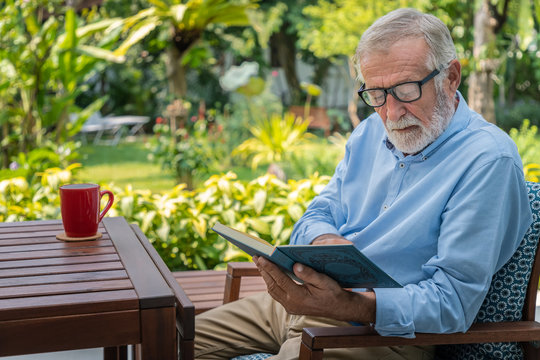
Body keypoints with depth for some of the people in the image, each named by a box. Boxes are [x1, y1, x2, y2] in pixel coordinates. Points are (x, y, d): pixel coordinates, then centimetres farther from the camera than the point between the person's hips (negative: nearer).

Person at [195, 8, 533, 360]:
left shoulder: (488, 160, -16)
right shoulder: (371, 132, 10)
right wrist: (325, 241, -12)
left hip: (380, 330, -7)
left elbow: (454, 301, -21)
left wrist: (344, 305, -34)